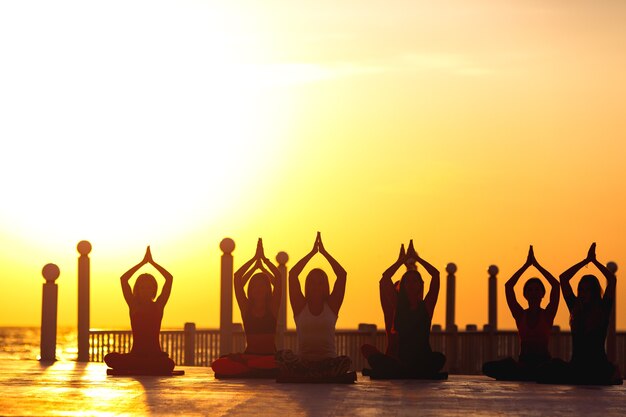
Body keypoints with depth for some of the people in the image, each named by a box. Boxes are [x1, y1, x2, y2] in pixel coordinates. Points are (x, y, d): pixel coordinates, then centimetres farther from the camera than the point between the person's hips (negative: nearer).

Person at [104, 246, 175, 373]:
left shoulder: (158, 306, 8)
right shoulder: (134, 305, 9)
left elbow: (169, 278, 1)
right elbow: (123, 279, 0)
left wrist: (152, 262, 3)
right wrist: (143, 262, 1)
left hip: (155, 355, 0)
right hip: (136, 355, 0)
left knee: (168, 364, -35)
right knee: (110, 358, -27)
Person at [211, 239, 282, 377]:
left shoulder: (272, 307, 8)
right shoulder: (246, 308, 10)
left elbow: (278, 277, -1)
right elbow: (237, 278, 3)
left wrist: (263, 259, 8)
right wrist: (255, 258, 9)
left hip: (270, 356, -1)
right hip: (249, 355, 1)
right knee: (218, 365, -28)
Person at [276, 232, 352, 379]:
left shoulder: (331, 305, 11)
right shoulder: (300, 306, 10)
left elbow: (342, 274, 2)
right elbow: (292, 274, 0)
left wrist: (324, 252, 2)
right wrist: (312, 252, 1)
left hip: (328, 362, 0)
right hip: (303, 361, 0)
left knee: (345, 361, -34)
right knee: (283, 356, -32)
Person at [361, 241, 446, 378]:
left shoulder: (426, 307, 11)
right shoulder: (396, 307, 11)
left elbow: (435, 274, 7)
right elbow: (385, 278, 4)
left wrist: (416, 258, 14)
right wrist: (402, 260, 14)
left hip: (422, 361, -1)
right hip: (397, 360, 1)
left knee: (439, 358, -34)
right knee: (367, 348, -21)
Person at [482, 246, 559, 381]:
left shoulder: (547, 315, 5)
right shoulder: (520, 315, 10)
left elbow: (556, 285, -6)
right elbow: (508, 286, 1)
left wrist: (536, 264, -2)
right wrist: (527, 264, 1)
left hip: (543, 362, -2)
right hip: (524, 361, 2)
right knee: (488, 368, -23)